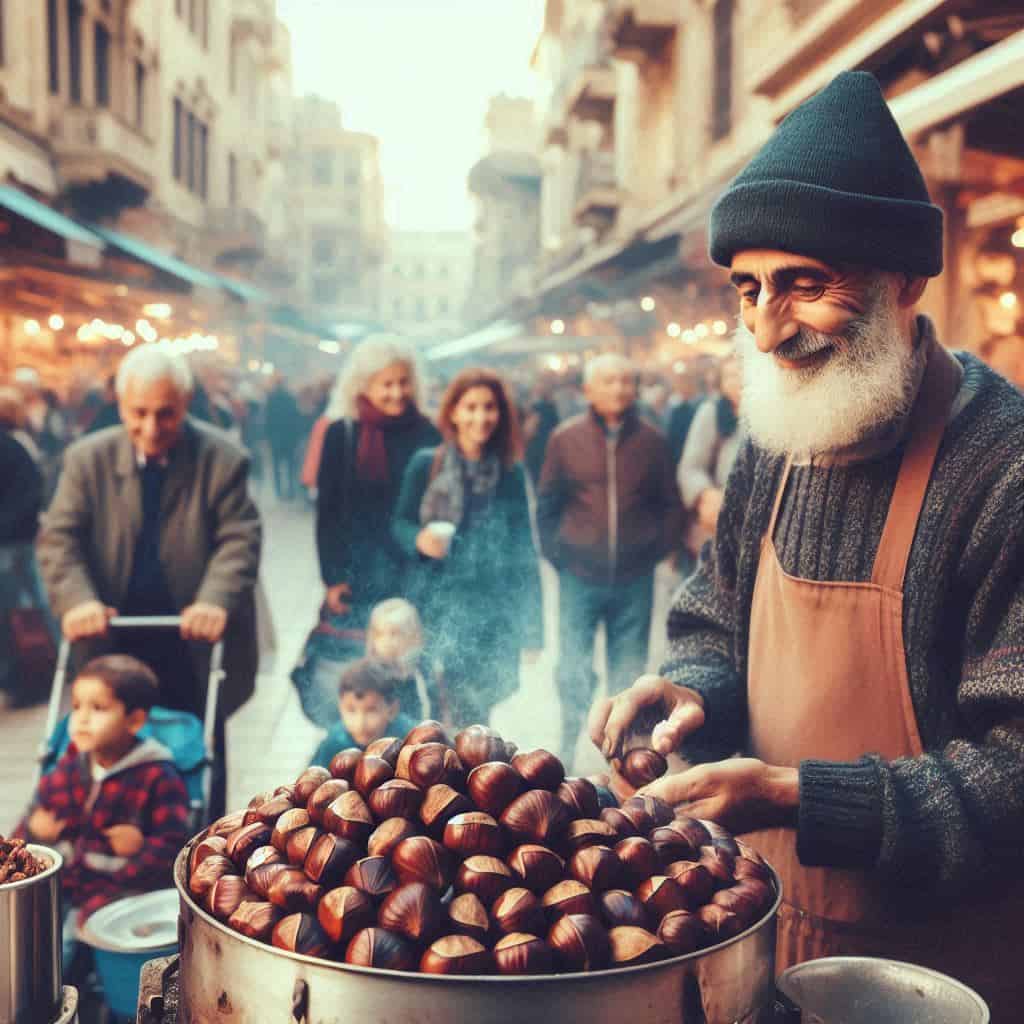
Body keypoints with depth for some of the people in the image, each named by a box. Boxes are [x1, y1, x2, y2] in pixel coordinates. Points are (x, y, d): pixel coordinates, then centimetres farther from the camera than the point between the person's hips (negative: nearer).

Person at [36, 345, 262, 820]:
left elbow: (240, 540, -13)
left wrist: (215, 600, -30)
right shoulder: (88, 458, -5)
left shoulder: (222, 459, -10)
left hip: (195, 643, -1)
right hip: (118, 643, 1)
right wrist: (78, 599, -26)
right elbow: (58, 537, -7)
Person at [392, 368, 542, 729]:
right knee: (467, 713, -5)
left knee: (475, 712, 4)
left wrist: (532, 628, 6)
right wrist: (419, 539, -17)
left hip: (496, 610, 2)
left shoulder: (510, 472, 4)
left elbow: (523, 549, 7)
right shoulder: (426, 465, -1)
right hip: (444, 604, -2)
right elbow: (399, 524, 8)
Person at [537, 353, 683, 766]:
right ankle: (566, 756, 15)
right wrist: (556, 552, 2)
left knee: (629, 675, 11)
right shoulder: (566, 438, -2)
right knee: (573, 672, 2)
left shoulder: (650, 440, 1)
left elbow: (670, 505, 10)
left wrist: (658, 549, 3)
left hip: (635, 578, 1)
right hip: (579, 576, -1)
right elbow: (546, 503, 7)